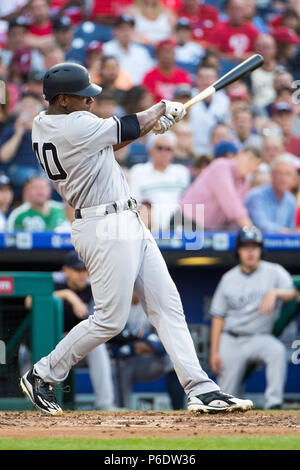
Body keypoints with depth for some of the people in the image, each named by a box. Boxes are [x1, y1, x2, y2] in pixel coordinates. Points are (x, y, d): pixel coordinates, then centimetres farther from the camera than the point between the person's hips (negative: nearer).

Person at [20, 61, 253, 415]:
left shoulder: (42, 126, 10)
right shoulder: (75, 126, -18)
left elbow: (106, 143, 20)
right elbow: (127, 128, -5)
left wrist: (153, 123, 11)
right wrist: (163, 108, 14)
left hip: (128, 225, 10)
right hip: (105, 229, -10)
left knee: (168, 306, 5)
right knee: (110, 319, -6)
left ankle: (200, 389, 1)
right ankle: (42, 376, 9)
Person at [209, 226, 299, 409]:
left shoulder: (274, 272, 3)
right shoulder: (229, 278, 9)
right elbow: (218, 317, 9)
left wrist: (274, 293, -31)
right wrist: (214, 352, 1)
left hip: (259, 338, -2)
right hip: (230, 341, 2)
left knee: (277, 350, -34)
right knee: (225, 398, -5)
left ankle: (274, 404, -36)